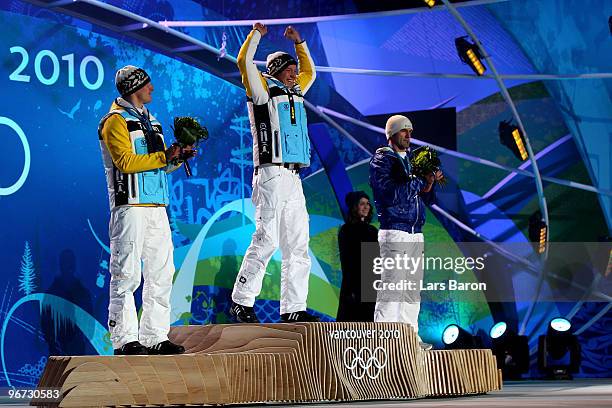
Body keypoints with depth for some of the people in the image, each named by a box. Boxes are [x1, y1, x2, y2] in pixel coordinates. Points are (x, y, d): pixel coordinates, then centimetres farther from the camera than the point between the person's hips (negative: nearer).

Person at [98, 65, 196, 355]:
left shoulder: (150, 121, 22)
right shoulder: (116, 121, -4)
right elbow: (126, 162, -15)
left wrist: (178, 157, 5)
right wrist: (164, 156, -17)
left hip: (156, 206, 9)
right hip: (130, 206, -9)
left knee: (161, 272, 7)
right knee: (127, 273, -8)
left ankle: (155, 337, 13)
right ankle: (125, 339, -6)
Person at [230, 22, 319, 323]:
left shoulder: (294, 94, 22)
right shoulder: (263, 91, 2)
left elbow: (309, 72, 39)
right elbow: (244, 61, -10)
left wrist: (298, 42, 32)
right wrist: (256, 34, 1)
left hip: (293, 179, 8)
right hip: (272, 176, -8)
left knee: (297, 246, 3)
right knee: (266, 240, -14)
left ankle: (293, 309, 4)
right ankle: (241, 302, -8)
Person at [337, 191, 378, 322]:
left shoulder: (372, 230, 13)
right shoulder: (346, 230, -2)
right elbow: (345, 260, -7)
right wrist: (351, 289, -14)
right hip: (354, 283, -5)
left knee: (368, 321, 3)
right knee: (351, 320, -6)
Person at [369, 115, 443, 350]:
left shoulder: (411, 160, 21)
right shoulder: (381, 160, -2)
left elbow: (427, 198, 20)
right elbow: (390, 194, -17)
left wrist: (430, 184, 0)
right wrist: (420, 181, -14)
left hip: (415, 233, 8)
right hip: (394, 231, -8)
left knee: (413, 288, 9)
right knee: (391, 287, -11)